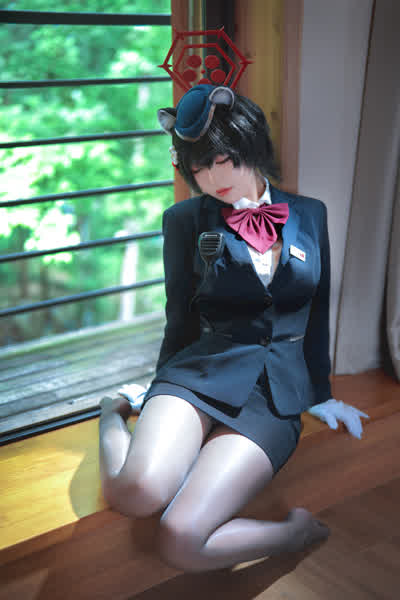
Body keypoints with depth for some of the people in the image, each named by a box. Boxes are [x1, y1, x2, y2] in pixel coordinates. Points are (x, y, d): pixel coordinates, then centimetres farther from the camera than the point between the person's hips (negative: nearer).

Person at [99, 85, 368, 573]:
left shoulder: (309, 215, 10)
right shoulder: (186, 220, 5)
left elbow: (318, 313, 18)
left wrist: (320, 395, 22)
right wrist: (162, 395, 19)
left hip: (277, 391, 0)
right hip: (200, 371, 1)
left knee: (180, 541, -25)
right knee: (136, 492, -31)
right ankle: (114, 417, 2)